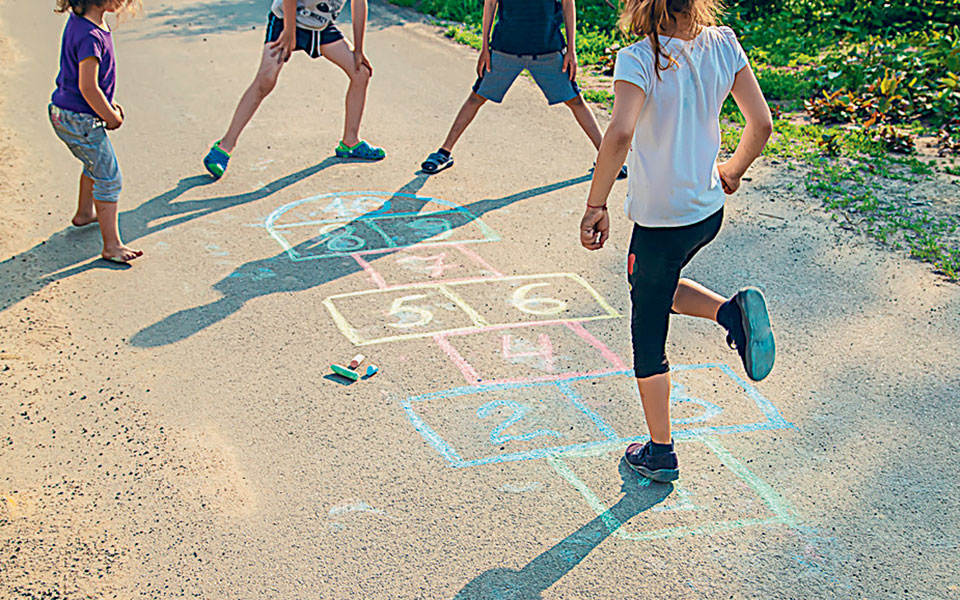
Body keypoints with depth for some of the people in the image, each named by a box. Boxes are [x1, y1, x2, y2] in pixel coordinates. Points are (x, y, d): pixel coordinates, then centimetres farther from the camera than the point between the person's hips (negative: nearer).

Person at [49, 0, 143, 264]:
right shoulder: (90, 36, -29)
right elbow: (88, 87, -28)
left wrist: (109, 105, 13)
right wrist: (112, 117, -14)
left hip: (65, 112, 10)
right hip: (80, 120, -10)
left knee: (96, 164, 31)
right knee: (109, 178, -3)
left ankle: (85, 212, 53)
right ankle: (112, 245, 3)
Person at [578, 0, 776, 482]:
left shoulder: (639, 58, -19)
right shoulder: (723, 43, -3)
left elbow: (620, 134, -34)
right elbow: (762, 123, -1)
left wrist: (595, 206, -24)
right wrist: (733, 171, 17)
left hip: (660, 221, -6)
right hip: (709, 211, 6)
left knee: (648, 338, 11)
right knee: (656, 289, 32)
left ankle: (659, 453, 23)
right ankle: (734, 311, 7)